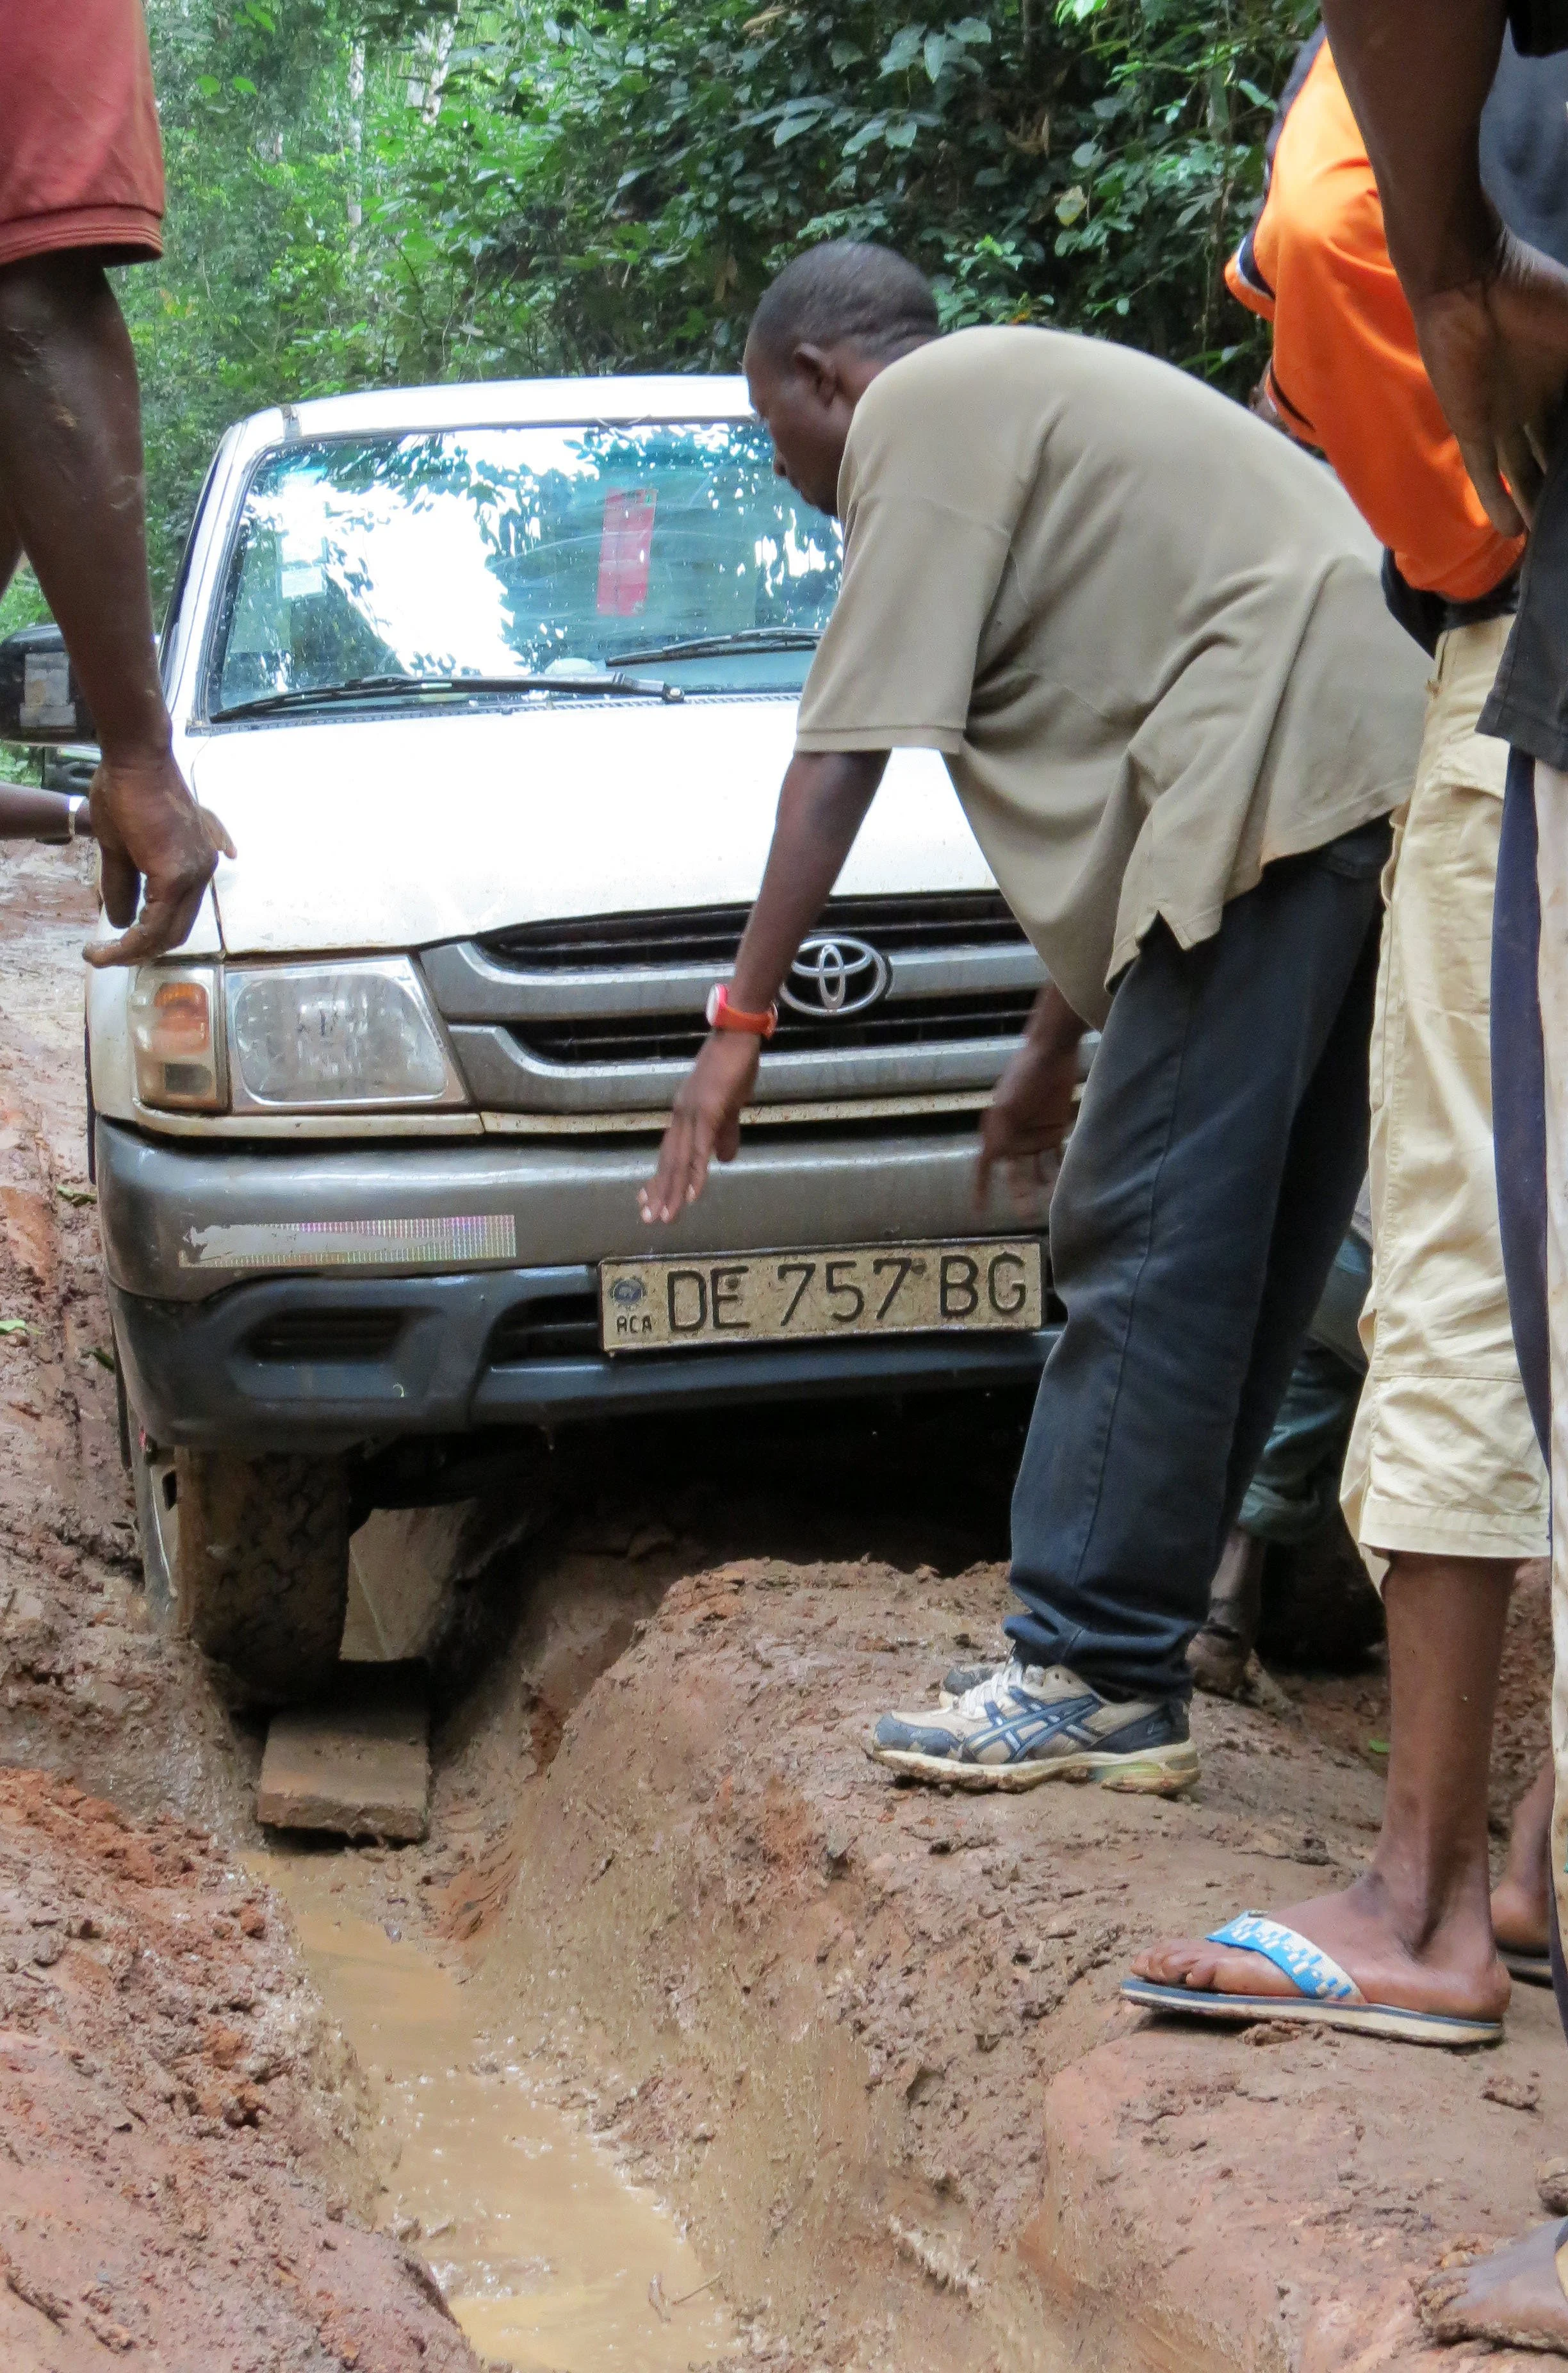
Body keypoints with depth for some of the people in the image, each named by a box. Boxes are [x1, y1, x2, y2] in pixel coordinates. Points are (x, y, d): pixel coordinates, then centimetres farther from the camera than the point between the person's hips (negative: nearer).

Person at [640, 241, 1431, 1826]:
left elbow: (845, 755, -5)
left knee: (1155, 1246, -8)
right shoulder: (1025, 401, 32)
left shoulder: (921, 409, 1)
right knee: (1245, 1252, 12)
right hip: (1375, 762, 11)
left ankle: (1098, 1677, -6)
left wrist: (739, 1023, -1)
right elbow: (1107, 767, 34)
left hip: (1288, 769, -11)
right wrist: (1056, 1046, 38)